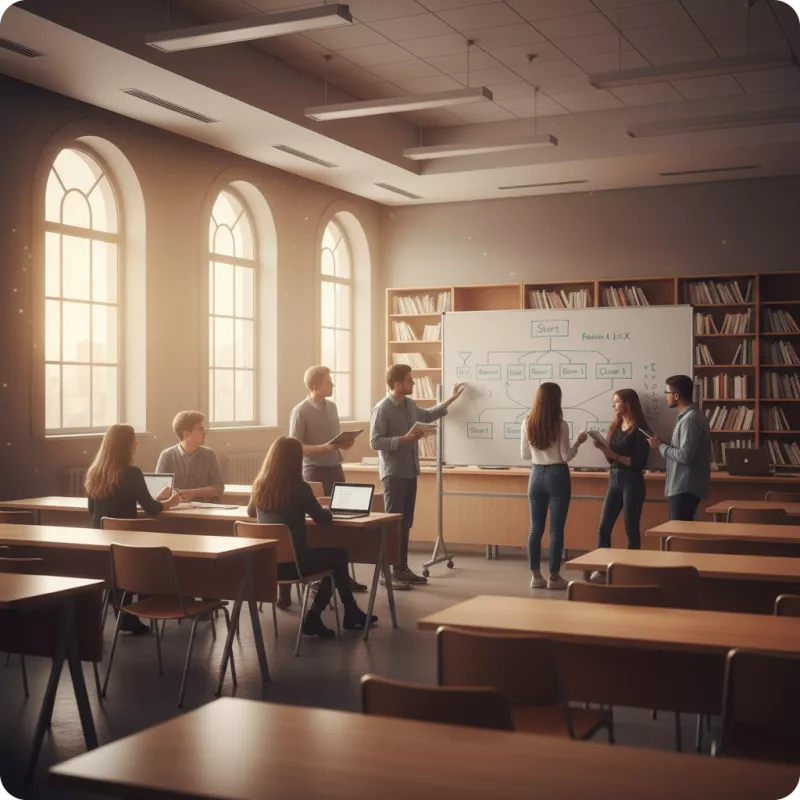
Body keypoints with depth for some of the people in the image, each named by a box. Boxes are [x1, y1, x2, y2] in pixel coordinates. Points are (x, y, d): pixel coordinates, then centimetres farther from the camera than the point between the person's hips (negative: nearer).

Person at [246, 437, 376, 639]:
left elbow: (251, 512, 18)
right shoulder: (298, 488, -17)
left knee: (332, 555, 26)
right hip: (291, 561, -6)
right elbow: (324, 519, -8)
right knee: (339, 555, 20)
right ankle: (313, 616, 21)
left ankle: (351, 614, 25)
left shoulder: (259, 485, -1)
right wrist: (325, 510, 14)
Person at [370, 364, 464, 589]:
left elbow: (428, 415, 31)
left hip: (410, 473, 8)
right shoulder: (382, 409, -14)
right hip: (393, 474, -8)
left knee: (405, 523, 12)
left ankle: (402, 569, 19)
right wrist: (404, 438, -21)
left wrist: (451, 399, 31)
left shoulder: (410, 405, 10)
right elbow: (375, 442, -18)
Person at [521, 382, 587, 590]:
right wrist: (578, 442, 7)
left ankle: (535, 575, 12)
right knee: (556, 529, 2)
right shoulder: (561, 425, -13)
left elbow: (525, 455, 7)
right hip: (557, 476, -4)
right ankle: (554, 577, 6)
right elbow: (567, 457, -9)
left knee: (536, 528, 9)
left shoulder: (527, 423, 0)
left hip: (537, 475, 4)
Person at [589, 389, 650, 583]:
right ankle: (601, 570, 7)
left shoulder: (639, 429, -9)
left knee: (631, 529, 2)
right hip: (614, 480, 7)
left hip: (632, 482, -7)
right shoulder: (615, 426, 10)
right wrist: (603, 448, -5)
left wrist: (615, 455, -19)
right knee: (604, 528, 3)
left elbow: (640, 462, -14)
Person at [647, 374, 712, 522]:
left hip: (685, 488, -10)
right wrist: (663, 446, 10)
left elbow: (685, 456, -24)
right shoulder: (688, 416, 15)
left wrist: (660, 446, -12)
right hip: (682, 487, 10)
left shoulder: (690, 419, -17)